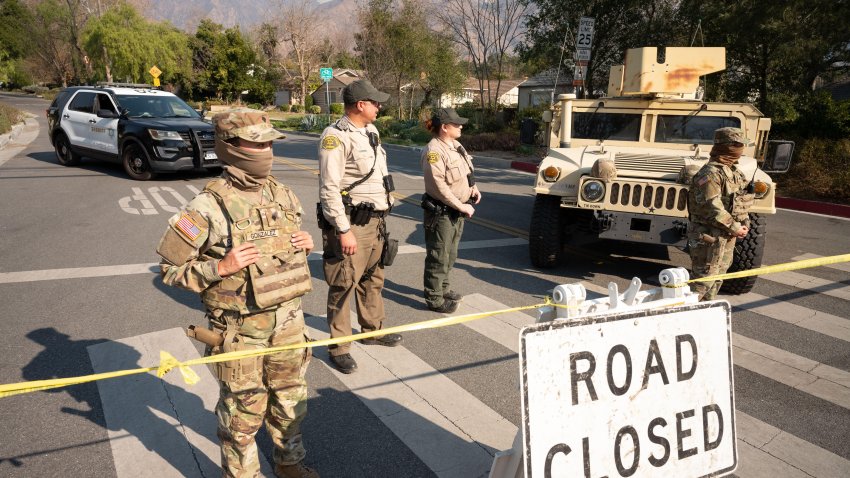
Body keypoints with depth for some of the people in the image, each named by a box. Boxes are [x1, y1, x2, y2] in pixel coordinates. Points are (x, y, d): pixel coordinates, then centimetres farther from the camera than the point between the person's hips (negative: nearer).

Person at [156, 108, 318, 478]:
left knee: (290, 400, 21)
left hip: (288, 319, 6)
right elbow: (170, 269, -11)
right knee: (243, 411, 12)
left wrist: (306, 244, -3)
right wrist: (220, 268, -24)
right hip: (240, 329, -5)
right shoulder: (208, 207, -17)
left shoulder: (283, 195, 2)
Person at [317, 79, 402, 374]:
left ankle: (373, 329, 37)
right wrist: (343, 230, -21)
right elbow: (329, 188, -20)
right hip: (351, 223, -9)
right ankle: (339, 347, 11)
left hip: (375, 220, 9)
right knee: (344, 284, -2)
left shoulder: (370, 132, 13)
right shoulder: (336, 137, -16)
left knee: (373, 278, 19)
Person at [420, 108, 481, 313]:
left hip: (457, 211, 9)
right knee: (438, 256, 0)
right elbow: (439, 186, -25)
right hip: (441, 212, -9)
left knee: (450, 254, 21)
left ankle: (443, 288, 36)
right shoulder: (433, 151, -20)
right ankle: (434, 299, 11)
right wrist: (461, 206, -21)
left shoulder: (455, 146, 9)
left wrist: (473, 187, 5)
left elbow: (466, 171, 23)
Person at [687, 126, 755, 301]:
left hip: (727, 235, 10)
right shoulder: (710, 173, -19)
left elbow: (742, 199, 19)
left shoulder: (734, 171, 12)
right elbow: (712, 208, -25)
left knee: (719, 275, 18)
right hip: (709, 235, -10)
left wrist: (745, 223, 5)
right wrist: (734, 228, -20)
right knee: (704, 277, -6)